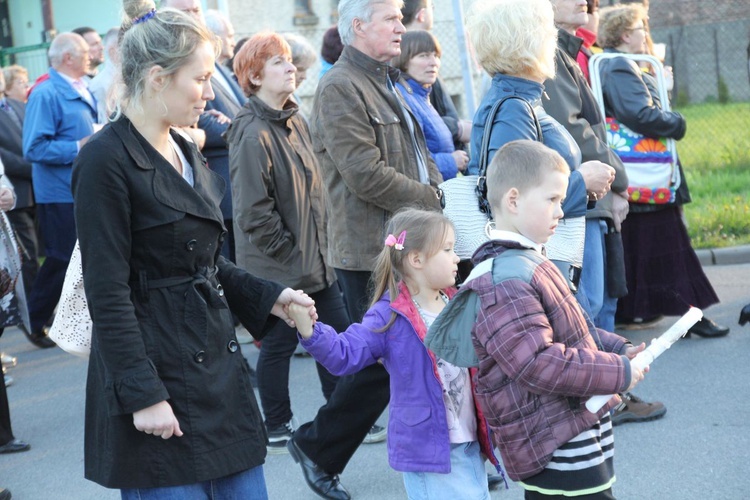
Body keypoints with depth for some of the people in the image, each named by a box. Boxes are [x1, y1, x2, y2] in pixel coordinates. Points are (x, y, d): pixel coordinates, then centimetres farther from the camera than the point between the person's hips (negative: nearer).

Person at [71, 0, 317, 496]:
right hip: (158, 375, -8)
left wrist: (269, 298, 10)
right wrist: (142, 395, -19)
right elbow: (108, 294, -16)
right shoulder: (107, 161, -13)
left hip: (218, 361, 9)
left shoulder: (187, 153, 13)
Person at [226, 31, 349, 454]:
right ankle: (277, 430, 20)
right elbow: (254, 215, -21)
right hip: (277, 269, -8)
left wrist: (320, 244, 11)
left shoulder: (297, 123, 9)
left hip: (314, 259, 8)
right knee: (279, 345, 5)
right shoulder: (253, 136, -19)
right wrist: (293, 256, -16)